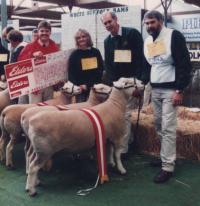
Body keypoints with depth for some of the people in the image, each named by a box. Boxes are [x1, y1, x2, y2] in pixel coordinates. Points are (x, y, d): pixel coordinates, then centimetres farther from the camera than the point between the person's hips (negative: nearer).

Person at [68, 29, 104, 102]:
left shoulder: (96, 52, 7)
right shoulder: (74, 55, 0)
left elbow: (101, 69, 11)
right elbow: (71, 73, -4)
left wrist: (99, 84, 0)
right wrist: (78, 85, -15)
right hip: (82, 89, -2)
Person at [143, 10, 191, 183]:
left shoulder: (174, 36, -9)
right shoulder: (147, 41, 12)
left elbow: (184, 64, -14)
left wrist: (179, 90, -19)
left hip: (170, 89, -7)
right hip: (155, 89, 7)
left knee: (168, 128, -8)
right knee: (159, 126, 11)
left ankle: (168, 167, -3)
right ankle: (166, 157, 24)